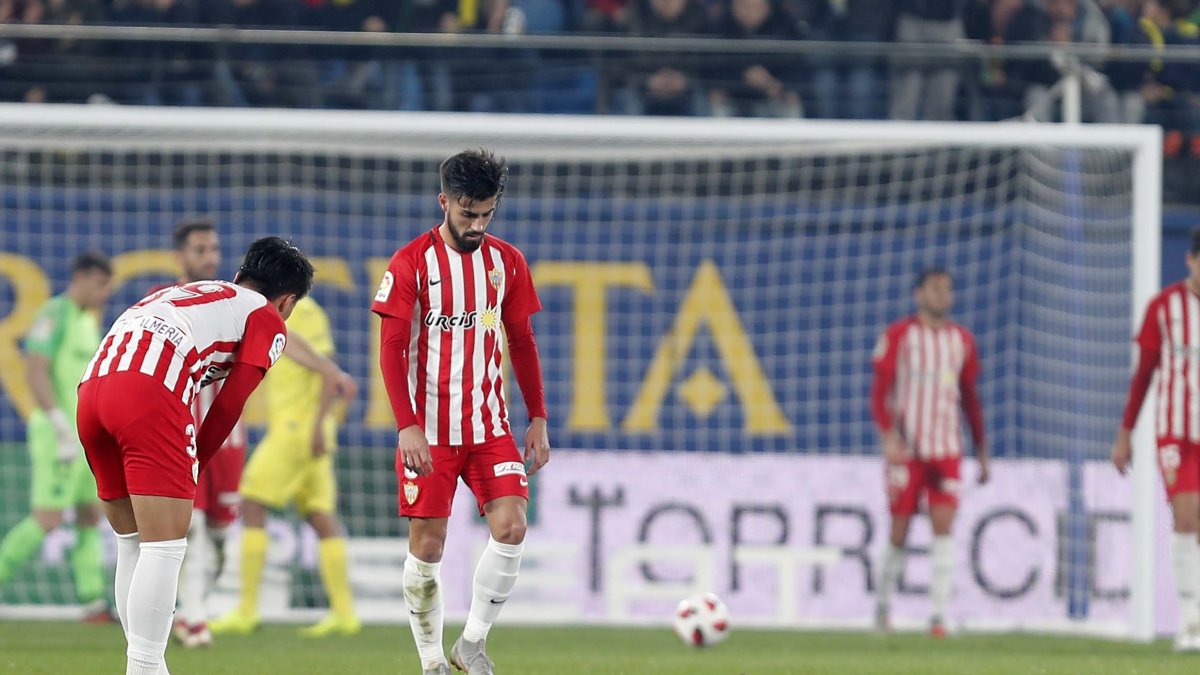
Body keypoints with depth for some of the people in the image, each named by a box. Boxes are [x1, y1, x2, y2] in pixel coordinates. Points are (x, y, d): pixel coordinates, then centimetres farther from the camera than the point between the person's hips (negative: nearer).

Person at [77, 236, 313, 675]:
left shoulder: (184, 293, 35)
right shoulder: (266, 319, 15)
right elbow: (229, 405, 8)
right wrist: (196, 466, 19)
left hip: (92, 388, 7)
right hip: (151, 396, -7)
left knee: (133, 544, 16)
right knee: (164, 547, -7)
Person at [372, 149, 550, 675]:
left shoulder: (507, 262, 6)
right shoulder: (411, 263, -6)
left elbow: (521, 343, 15)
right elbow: (392, 349, -9)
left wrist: (538, 420, 10)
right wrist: (407, 426, -18)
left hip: (489, 425, 3)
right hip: (428, 430, -3)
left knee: (510, 527, -13)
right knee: (427, 545, -3)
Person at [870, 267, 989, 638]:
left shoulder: (962, 340, 10)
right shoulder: (898, 336, -1)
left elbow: (970, 399, 17)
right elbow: (880, 391, -4)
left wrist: (982, 453, 15)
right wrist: (889, 436, -19)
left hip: (947, 450, 2)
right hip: (906, 451, -2)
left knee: (943, 526, -10)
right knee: (899, 531, 3)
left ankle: (939, 615, -13)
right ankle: (882, 603, 25)